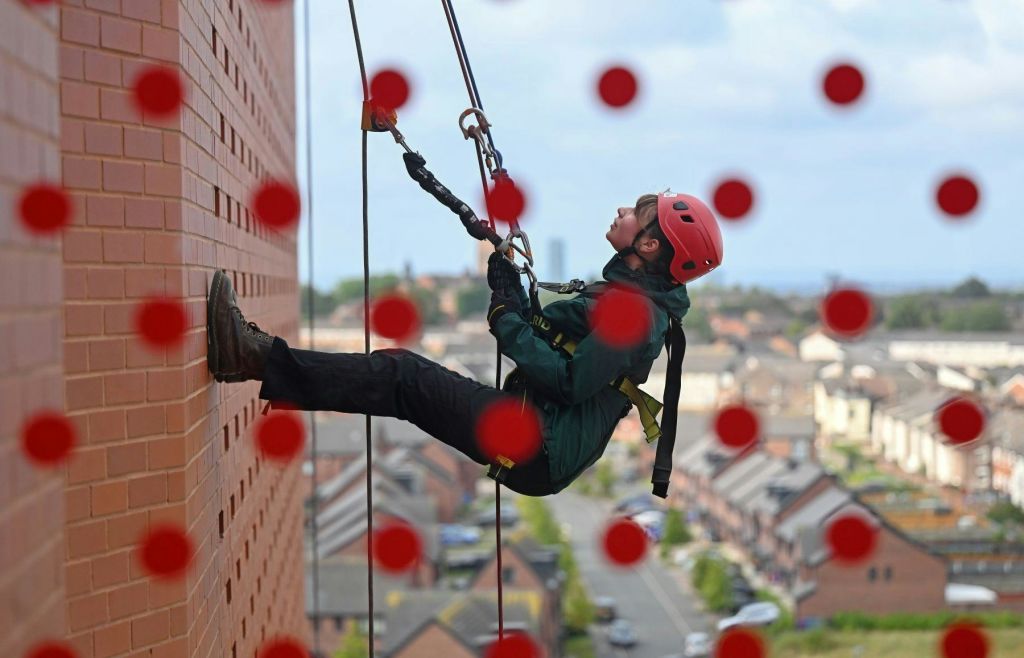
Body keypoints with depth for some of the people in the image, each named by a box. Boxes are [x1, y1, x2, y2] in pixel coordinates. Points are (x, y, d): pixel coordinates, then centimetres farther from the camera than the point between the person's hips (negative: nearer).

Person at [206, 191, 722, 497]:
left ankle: (258, 357, -17)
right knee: (403, 368, 5)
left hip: (542, 452, -10)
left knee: (403, 375, -15)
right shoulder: (621, 294, 19)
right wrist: (505, 268, 13)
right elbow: (542, 325, 23)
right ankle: (259, 358, 2)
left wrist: (508, 325, -12)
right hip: (541, 447, 10)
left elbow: (567, 382, -21)